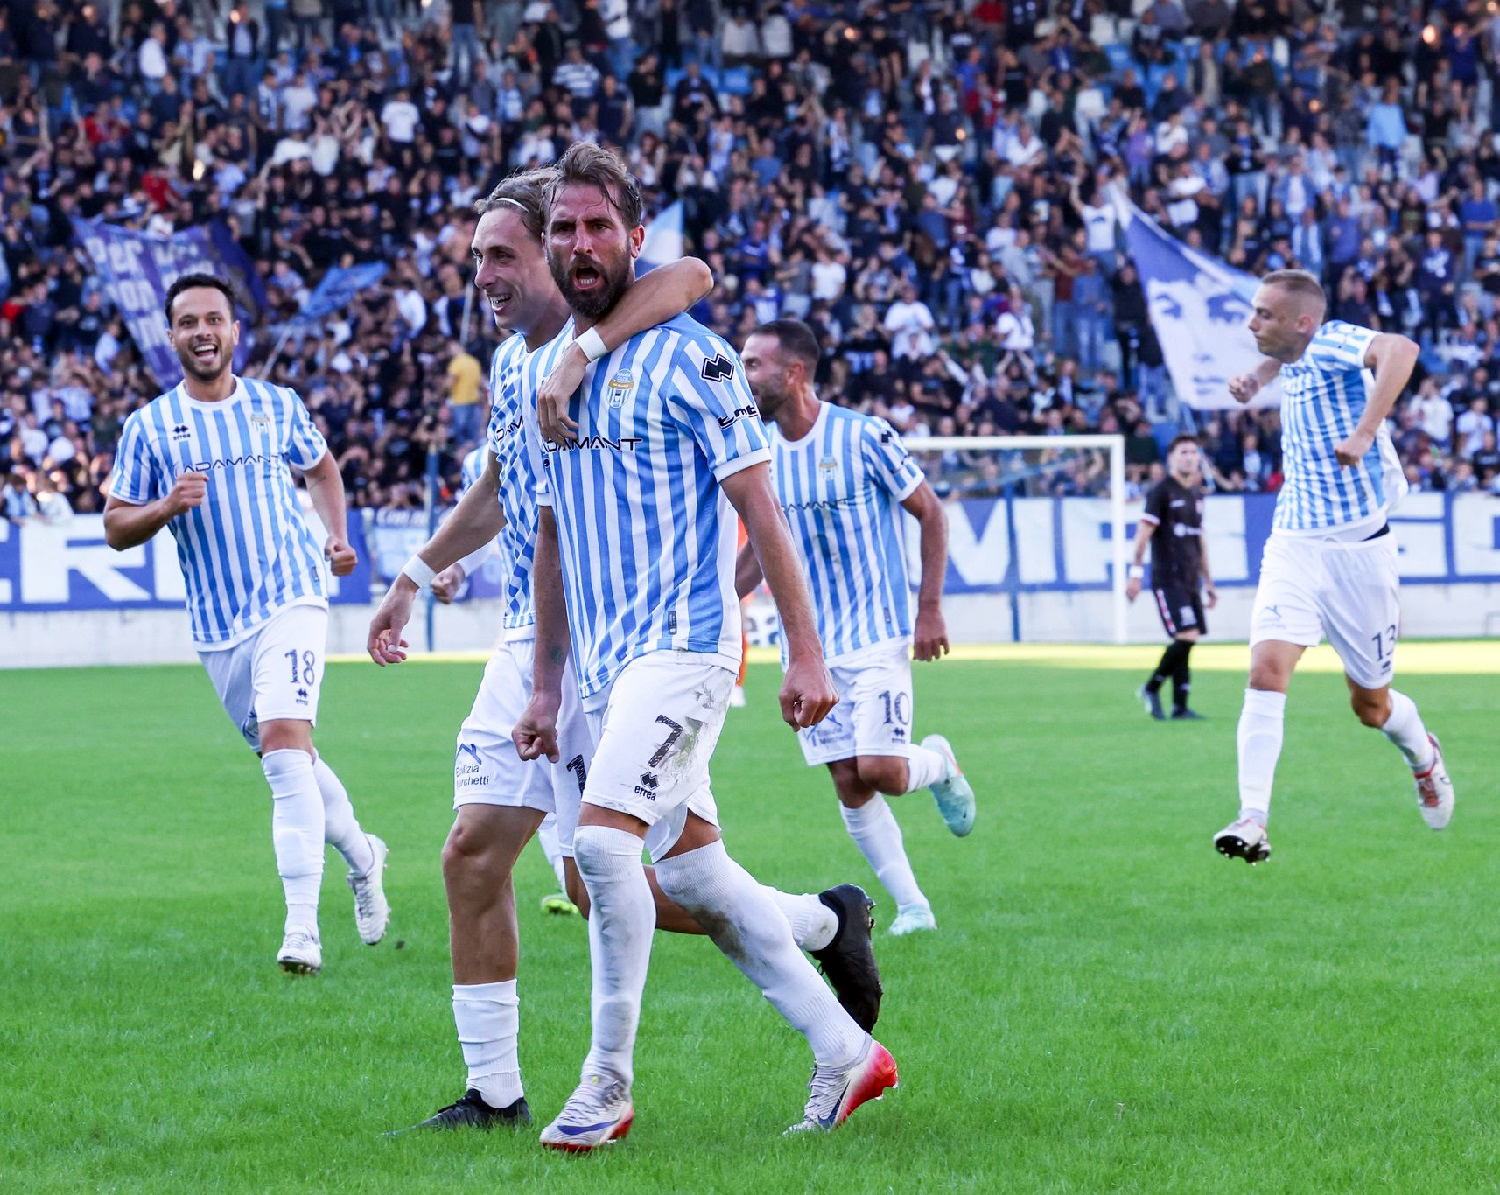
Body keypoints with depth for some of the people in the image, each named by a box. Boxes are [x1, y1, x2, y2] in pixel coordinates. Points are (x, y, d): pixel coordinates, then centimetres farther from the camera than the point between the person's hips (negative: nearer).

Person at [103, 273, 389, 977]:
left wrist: (337, 536, 7)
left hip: (290, 601, -3)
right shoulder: (149, 426, 2)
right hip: (217, 627, 3)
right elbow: (116, 528, 3)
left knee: (285, 746, -21)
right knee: (289, 760, 13)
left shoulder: (276, 406, 4)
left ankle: (302, 929, -26)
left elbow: (320, 468, 23)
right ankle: (360, 852, 43)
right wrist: (166, 506, -17)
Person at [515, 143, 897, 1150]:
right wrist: (548, 685, 17)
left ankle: (609, 1084, -10)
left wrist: (806, 653, -13)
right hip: (607, 659, 7)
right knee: (691, 868, 7)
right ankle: (844, 1050, 16)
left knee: (603, 836, -20)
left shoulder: (685, 357, -8)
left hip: (683, 643, -7)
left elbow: (761, 511, -9)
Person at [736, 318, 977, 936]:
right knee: (848, 786, 1)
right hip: (808, 646, 5)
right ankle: (912, 905, 11)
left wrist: (929, 611, -8)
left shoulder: (865, 437, -13)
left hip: (877, 633, -5)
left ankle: (937, 762, 19)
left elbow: (930, 514, -5)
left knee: (878, 769, -16)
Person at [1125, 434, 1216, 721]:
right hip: (1167, 579, -8)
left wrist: (1208, 581, 25)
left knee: (1185, 643, 4)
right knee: (1186, 637, -16)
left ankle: (1180, 707, 5)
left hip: (1190, 581, 8)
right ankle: (1151, 689, -1)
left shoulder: (1196, 494, 18)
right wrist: (1135, 572, -20)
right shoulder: (1161, 492, -6)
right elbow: (1143, 533, -12)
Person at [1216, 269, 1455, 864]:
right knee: (1267, 667, -20)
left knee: (1371, 706, 10)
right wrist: (1258, 376, 15)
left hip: (1358, 548, -5)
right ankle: (1253, 819, -26)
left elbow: (1400, 349, -38)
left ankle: (1423, 758, 44)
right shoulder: (1295, 357, 7)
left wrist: (1364, 432, -45)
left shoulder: (1334, 341, -15)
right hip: (1294, 545, 5)